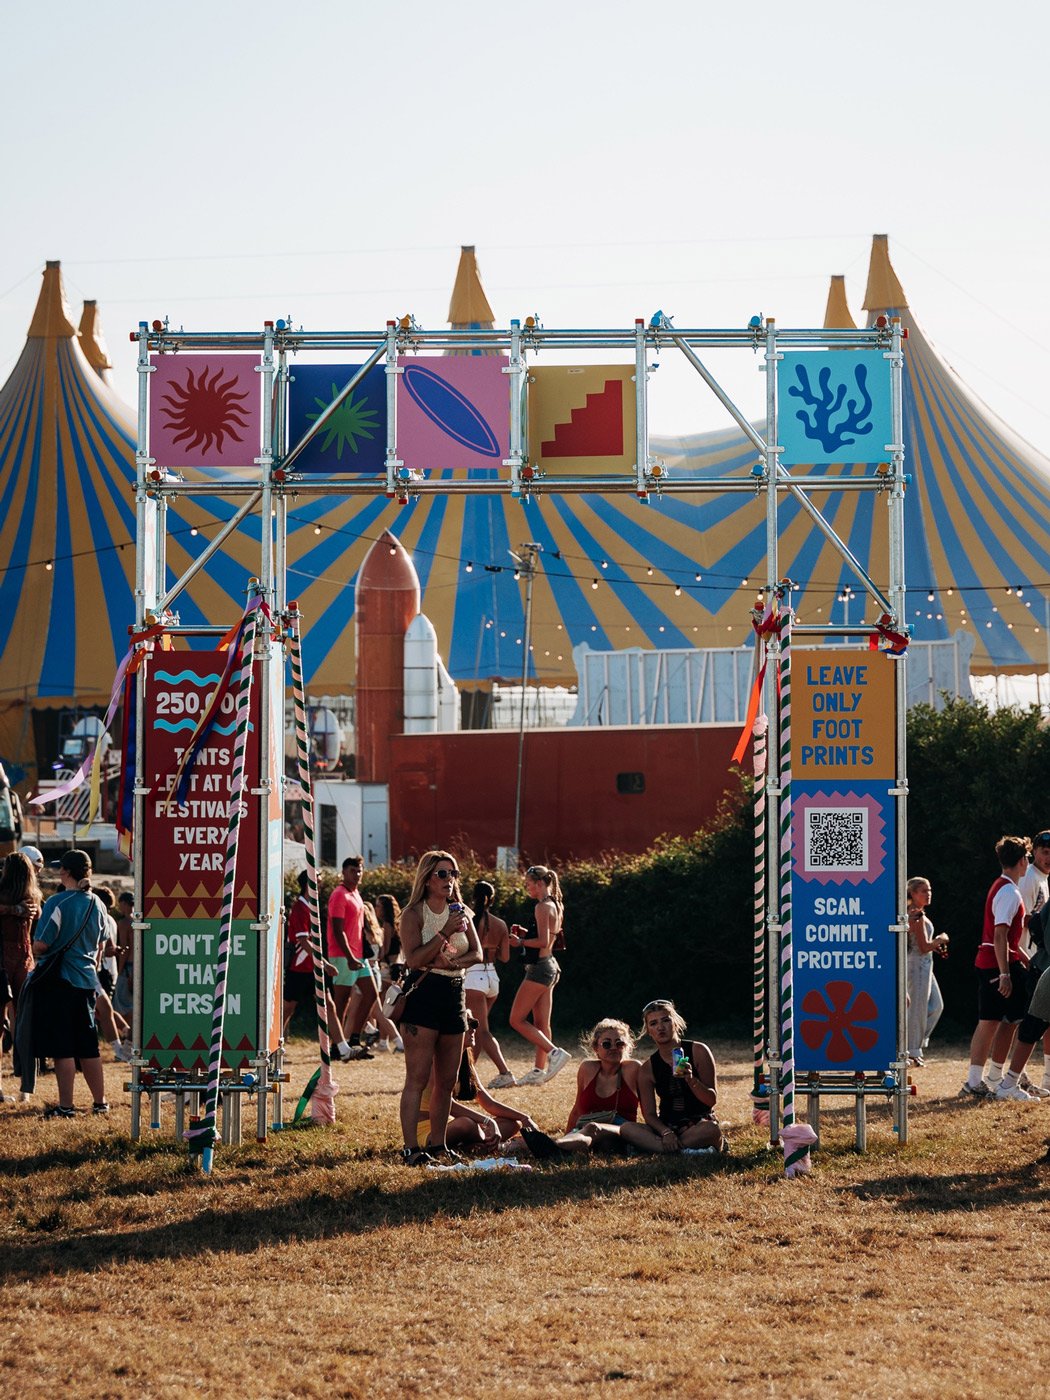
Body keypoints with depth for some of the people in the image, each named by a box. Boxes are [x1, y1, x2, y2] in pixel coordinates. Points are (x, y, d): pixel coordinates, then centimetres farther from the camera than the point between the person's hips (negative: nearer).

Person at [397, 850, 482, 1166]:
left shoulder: (460, 913, 12)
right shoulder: (414, 914, -5)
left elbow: (477, 954, 7)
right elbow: (414, 958, -17)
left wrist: (450, 962, -11)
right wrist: (445, 932, -22)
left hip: (454, 995, 7)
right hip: (424, 996, -7)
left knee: (447, 1080, 9)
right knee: (418, 1078, -10)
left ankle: (438, 1143, 17)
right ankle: (411, 1148, -12)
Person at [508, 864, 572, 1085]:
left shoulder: (543, 907, -15)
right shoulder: (556, 906, 14)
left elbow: (543, 942, -22)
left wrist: (520, 942, -10)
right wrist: (525, 933, 12)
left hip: (539, 967, -10)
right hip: (550, 967, 10)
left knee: (516, 1020, -5)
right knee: (540, 1023, 11)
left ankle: (555, 1052, -12)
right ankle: (540, 1070, 12)